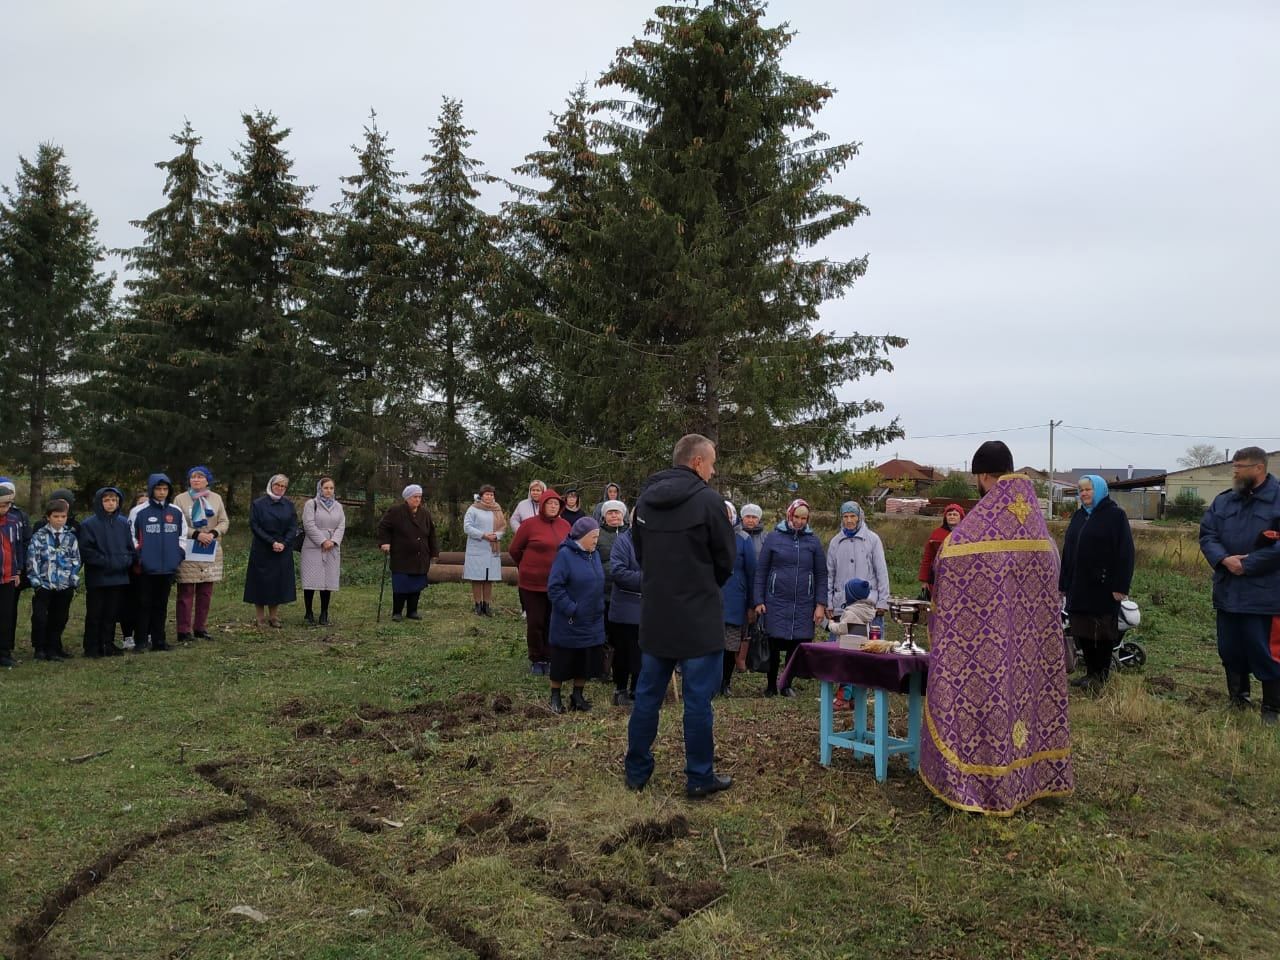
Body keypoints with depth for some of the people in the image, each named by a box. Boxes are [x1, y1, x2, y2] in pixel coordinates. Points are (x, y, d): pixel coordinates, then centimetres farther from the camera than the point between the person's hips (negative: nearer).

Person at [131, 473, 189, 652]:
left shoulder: (177, 512, 7)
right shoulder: (138, 512, -4)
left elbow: (183, 535, 16)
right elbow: (131, 537, 1)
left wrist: (179, 555, 9)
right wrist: (137, 558, -2)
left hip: (168, 568, 3)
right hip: (146, 568, -3)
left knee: (161, 605, 9)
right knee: (144, 604, 0)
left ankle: (158, 640, 15)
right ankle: (141, 641, 6)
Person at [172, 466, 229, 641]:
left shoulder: (216, 498, 12)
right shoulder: (180, 499, 2)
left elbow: (224, 522, 9)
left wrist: (213, 533, -11)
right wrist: (196, 534, -16)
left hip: (210, 552, 3)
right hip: (188, 552, -3)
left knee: (206, 592, 6)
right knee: (186, 592, -3)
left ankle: (200, 628, 15)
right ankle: (184, 631, 2)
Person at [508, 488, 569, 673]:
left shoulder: (565, 526, 3)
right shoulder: (530, 524, -9)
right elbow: (514, 550, 0)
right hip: (532, 583, -3)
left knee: (552, 623, 9)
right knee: (535, 623, 4)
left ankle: (548, 659, 22)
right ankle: (536, 660, 19)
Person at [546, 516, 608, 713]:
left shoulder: (594, 555, 7)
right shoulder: (565, 554, -15)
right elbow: (554, 587, -18)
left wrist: (599, 607, 9)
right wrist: (570, 610, -18)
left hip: (592, 622, 6)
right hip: (569, 623, -6)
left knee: (586, 661, 12)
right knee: (563, 660, 6)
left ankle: (578, 695, 27)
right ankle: (555, 697, 21)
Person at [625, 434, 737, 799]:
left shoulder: (645, 499, 4)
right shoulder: (707, 500, -14)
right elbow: (726, 560, -6)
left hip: (654, 614, 6)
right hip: (697, 617, -6)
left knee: (647, 694, 13)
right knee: (698, 699, 4)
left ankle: (637, 771, 21)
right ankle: (699, 778, 13)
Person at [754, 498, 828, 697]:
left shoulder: (813, 540, 5)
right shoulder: (774, 537, 1)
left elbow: (821, 575, 6)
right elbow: (761, 571, 1)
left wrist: (821, 605, -1)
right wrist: (758, 601, -4)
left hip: (804, 604, 1)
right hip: (776, 602, -1)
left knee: (796, 646, 6)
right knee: (774, 645, 3)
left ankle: (787, 685, 21)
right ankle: (771, 685, 19)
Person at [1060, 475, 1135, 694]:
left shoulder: (1115, 515, -6)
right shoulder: (1079, 516, 14)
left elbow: (1125, 552, -11)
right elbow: (1068, 551, 16)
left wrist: (1120, 585, -17)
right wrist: (1064, 583, 14)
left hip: (1103, 586, -6)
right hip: (1079, 585, 6)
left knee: (1101, 632, 1)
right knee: (1082, 631, 9)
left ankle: (1101, 676, 11)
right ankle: (1091, 672, 20)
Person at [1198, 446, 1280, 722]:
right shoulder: (1223, 501, 10)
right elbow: (1207, 534, 5)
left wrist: (1247, 565, -18)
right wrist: (1224, 560, -13)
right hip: (1228, 592, 6)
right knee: (1230, 650, 14)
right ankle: (1238, 699, 31)